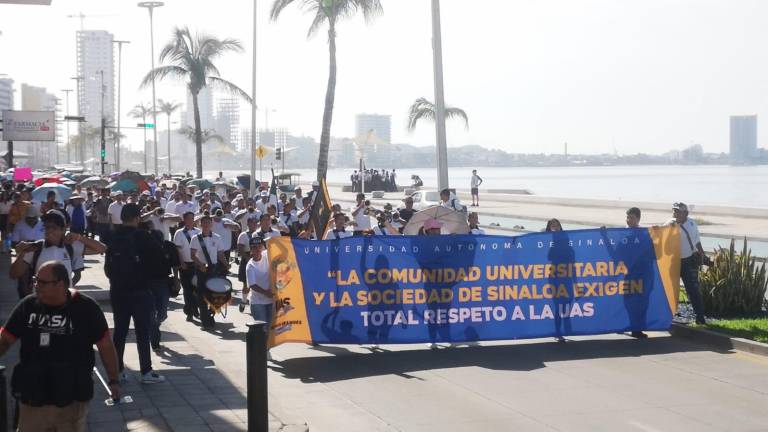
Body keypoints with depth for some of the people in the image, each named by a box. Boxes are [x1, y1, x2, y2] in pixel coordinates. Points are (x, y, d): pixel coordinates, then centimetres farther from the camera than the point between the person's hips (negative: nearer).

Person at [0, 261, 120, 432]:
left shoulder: (85, 307, -10)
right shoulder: (28, 305, -3)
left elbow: (105, 345, -3)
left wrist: (113, 381, 0)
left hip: (72, 399, -2)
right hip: (32, 397, 3)